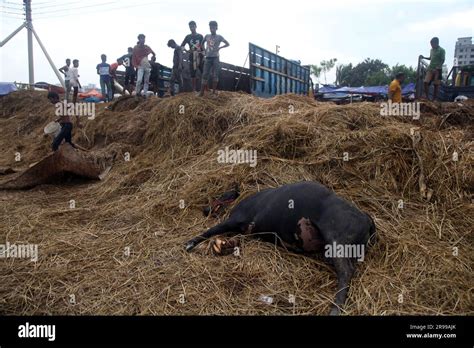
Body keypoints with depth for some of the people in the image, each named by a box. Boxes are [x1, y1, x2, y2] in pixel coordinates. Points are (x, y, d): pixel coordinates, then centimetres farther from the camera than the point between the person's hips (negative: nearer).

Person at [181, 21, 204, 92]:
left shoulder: (200, 36, 7)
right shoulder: (188, 37, 9)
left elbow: (203, 46, 7)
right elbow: (182, 46, 12)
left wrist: (203, 55, -2)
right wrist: (186, 50, -6)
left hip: (200, 57, -1)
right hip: (192, 57, 1)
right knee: (193, 74, 0)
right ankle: (194, 89, 4)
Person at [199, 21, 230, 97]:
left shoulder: (219, 37, 1)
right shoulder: (207, 36, 9)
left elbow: (228, 44, 2)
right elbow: (203, 43, 26)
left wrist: (219, 48, -8)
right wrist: (204, 50, 9)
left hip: (215, 58, -2)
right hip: (207, 58, 2)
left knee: (215, 75, -1)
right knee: (205, 74, -3)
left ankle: (214, 91, 8)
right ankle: (202, 92, -4)